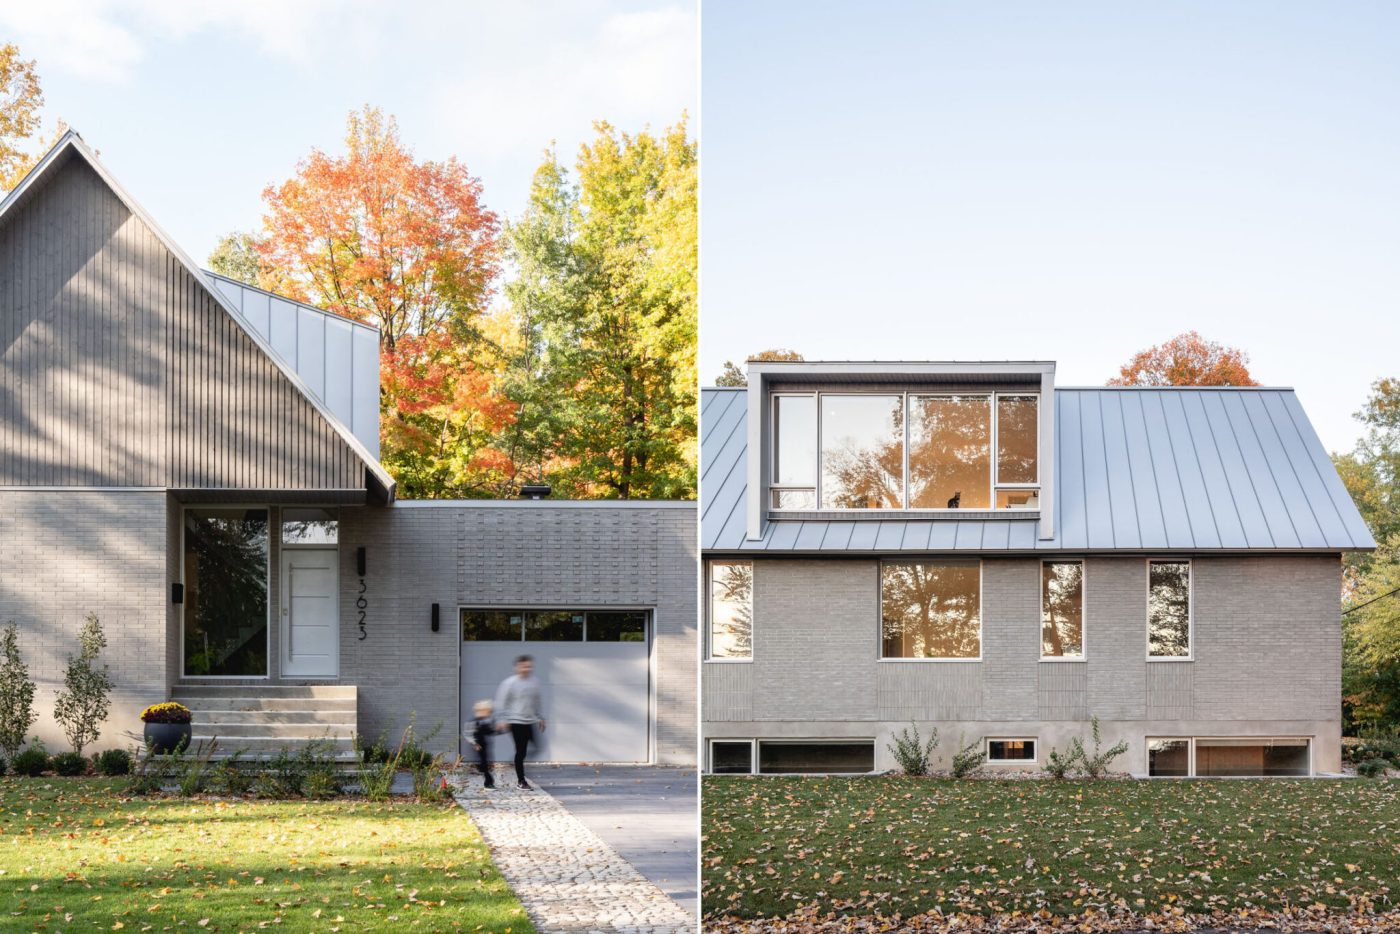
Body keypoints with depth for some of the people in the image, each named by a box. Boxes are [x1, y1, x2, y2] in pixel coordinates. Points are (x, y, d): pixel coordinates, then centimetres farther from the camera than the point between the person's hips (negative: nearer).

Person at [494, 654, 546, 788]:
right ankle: (521, 780, 8)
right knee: (521, 751, -4)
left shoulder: (534, 682, 8)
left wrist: (540, 717, 22)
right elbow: (501, 702, -9)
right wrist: (501, 720, -13)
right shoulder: (510, 683, -10)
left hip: (530, 722, 6)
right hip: (516, 722, -6)